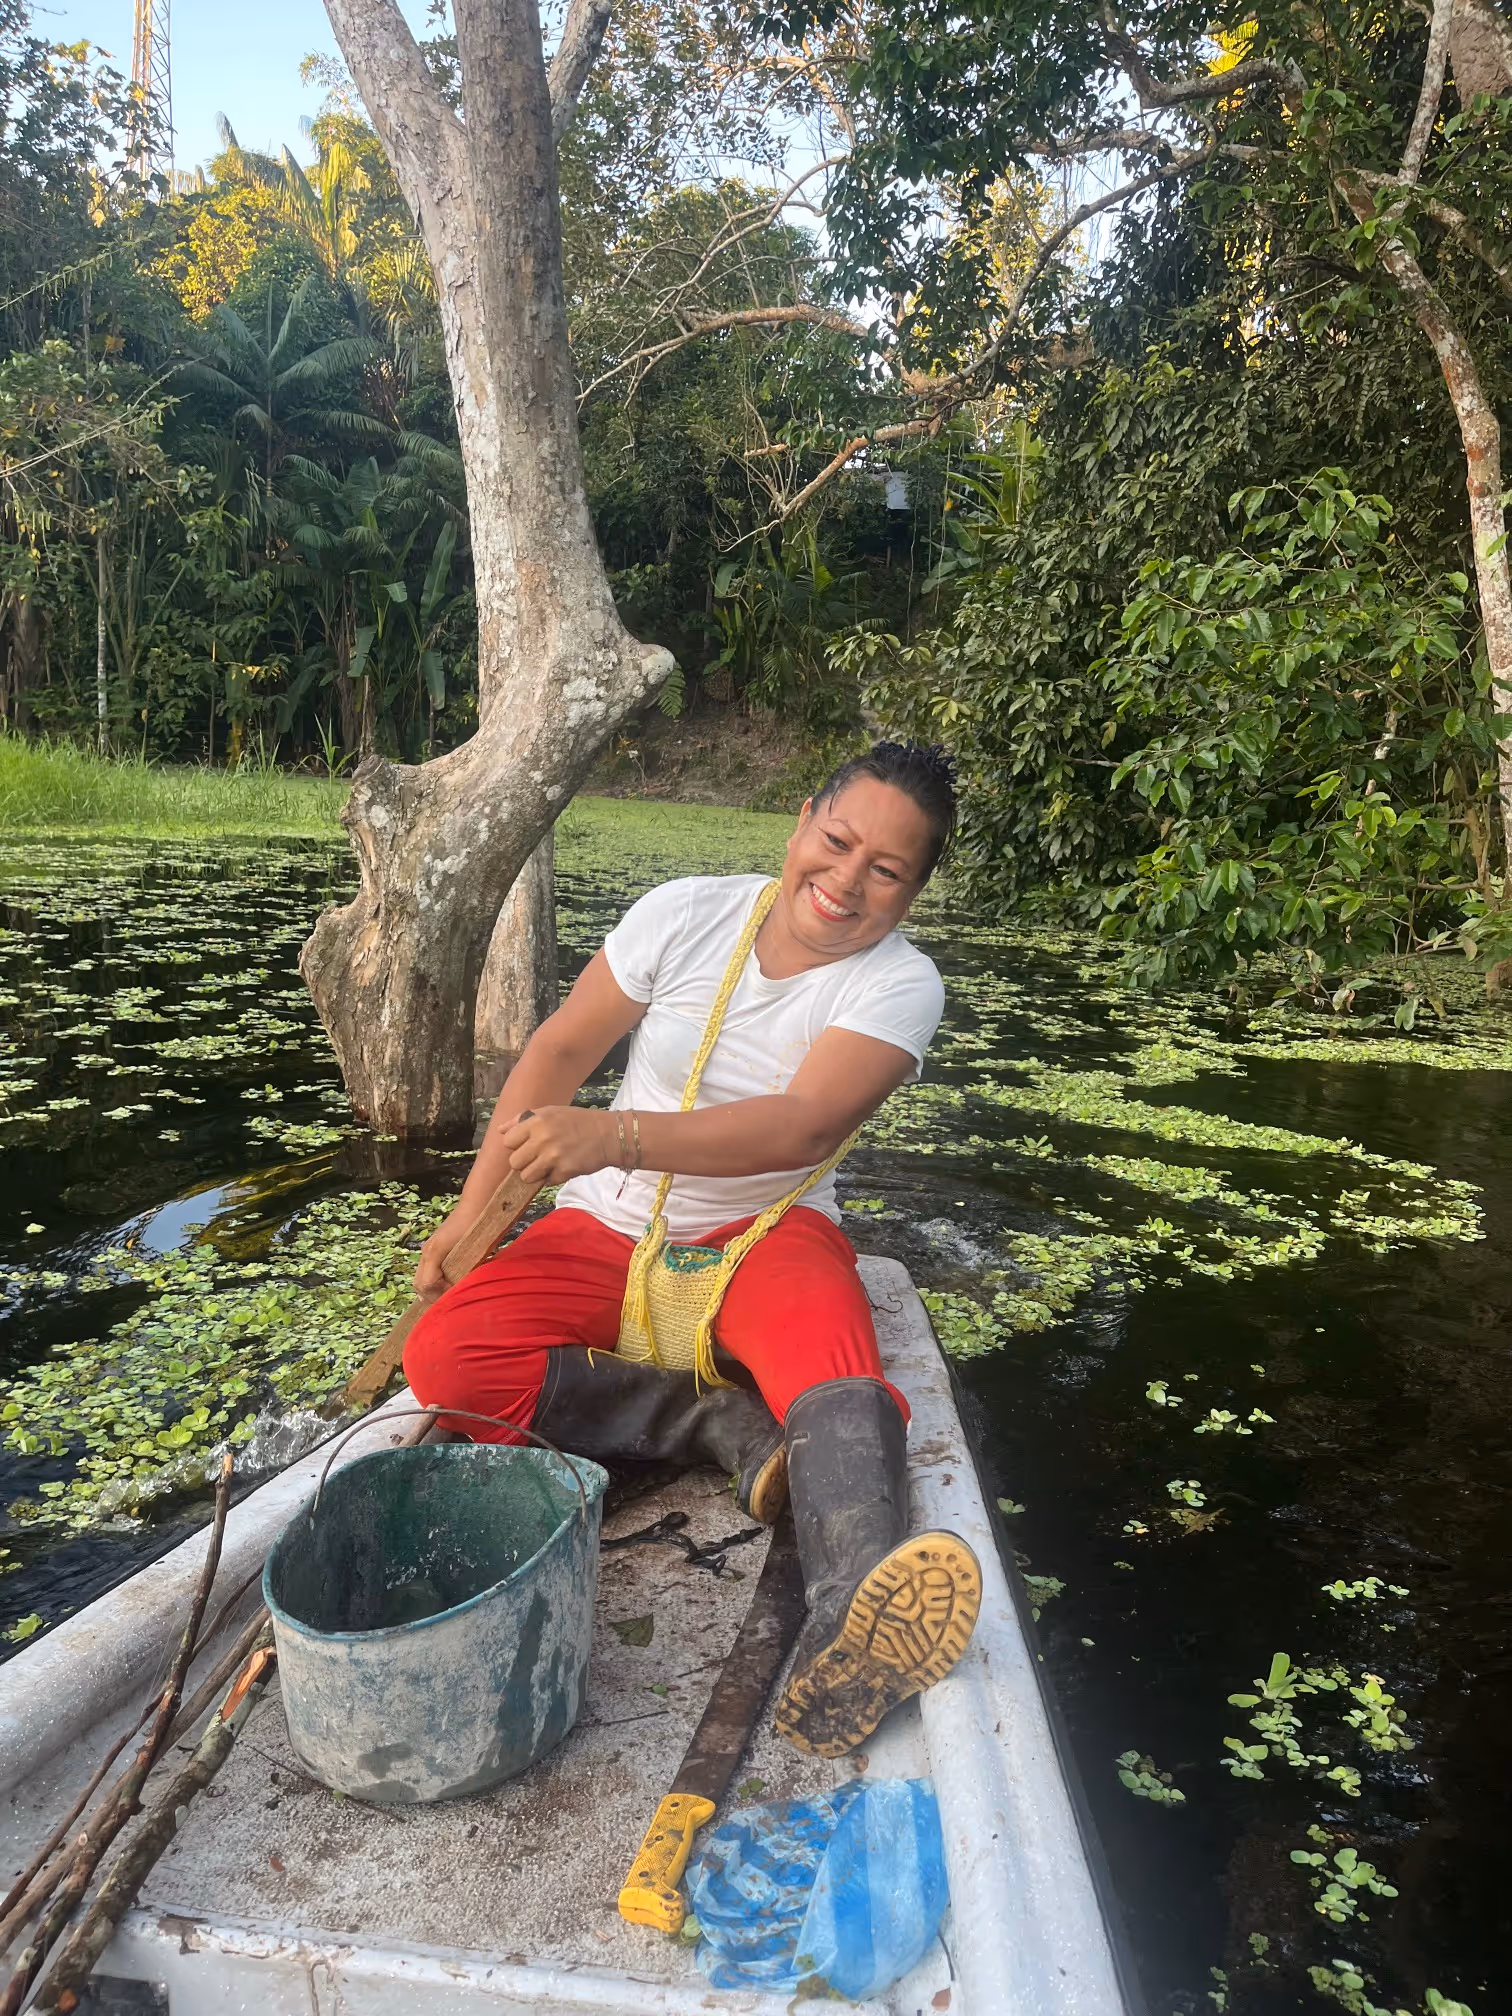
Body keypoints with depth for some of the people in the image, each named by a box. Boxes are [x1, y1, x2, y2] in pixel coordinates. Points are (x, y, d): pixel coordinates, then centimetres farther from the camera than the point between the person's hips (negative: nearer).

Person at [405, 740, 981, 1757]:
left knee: (833, 1361, -36)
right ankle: (739, 1427, -26)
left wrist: (616, 1136, -43)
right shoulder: (688, 912, -6)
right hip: (609, 1229, 3)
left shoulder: (900, 983, -12)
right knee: (448, 1358, -22)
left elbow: (799, 1129, -28)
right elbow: (561, 1050, 2)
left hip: (766, 1231, -2)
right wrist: (472, 1210, -2)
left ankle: (849, 1634, -57)